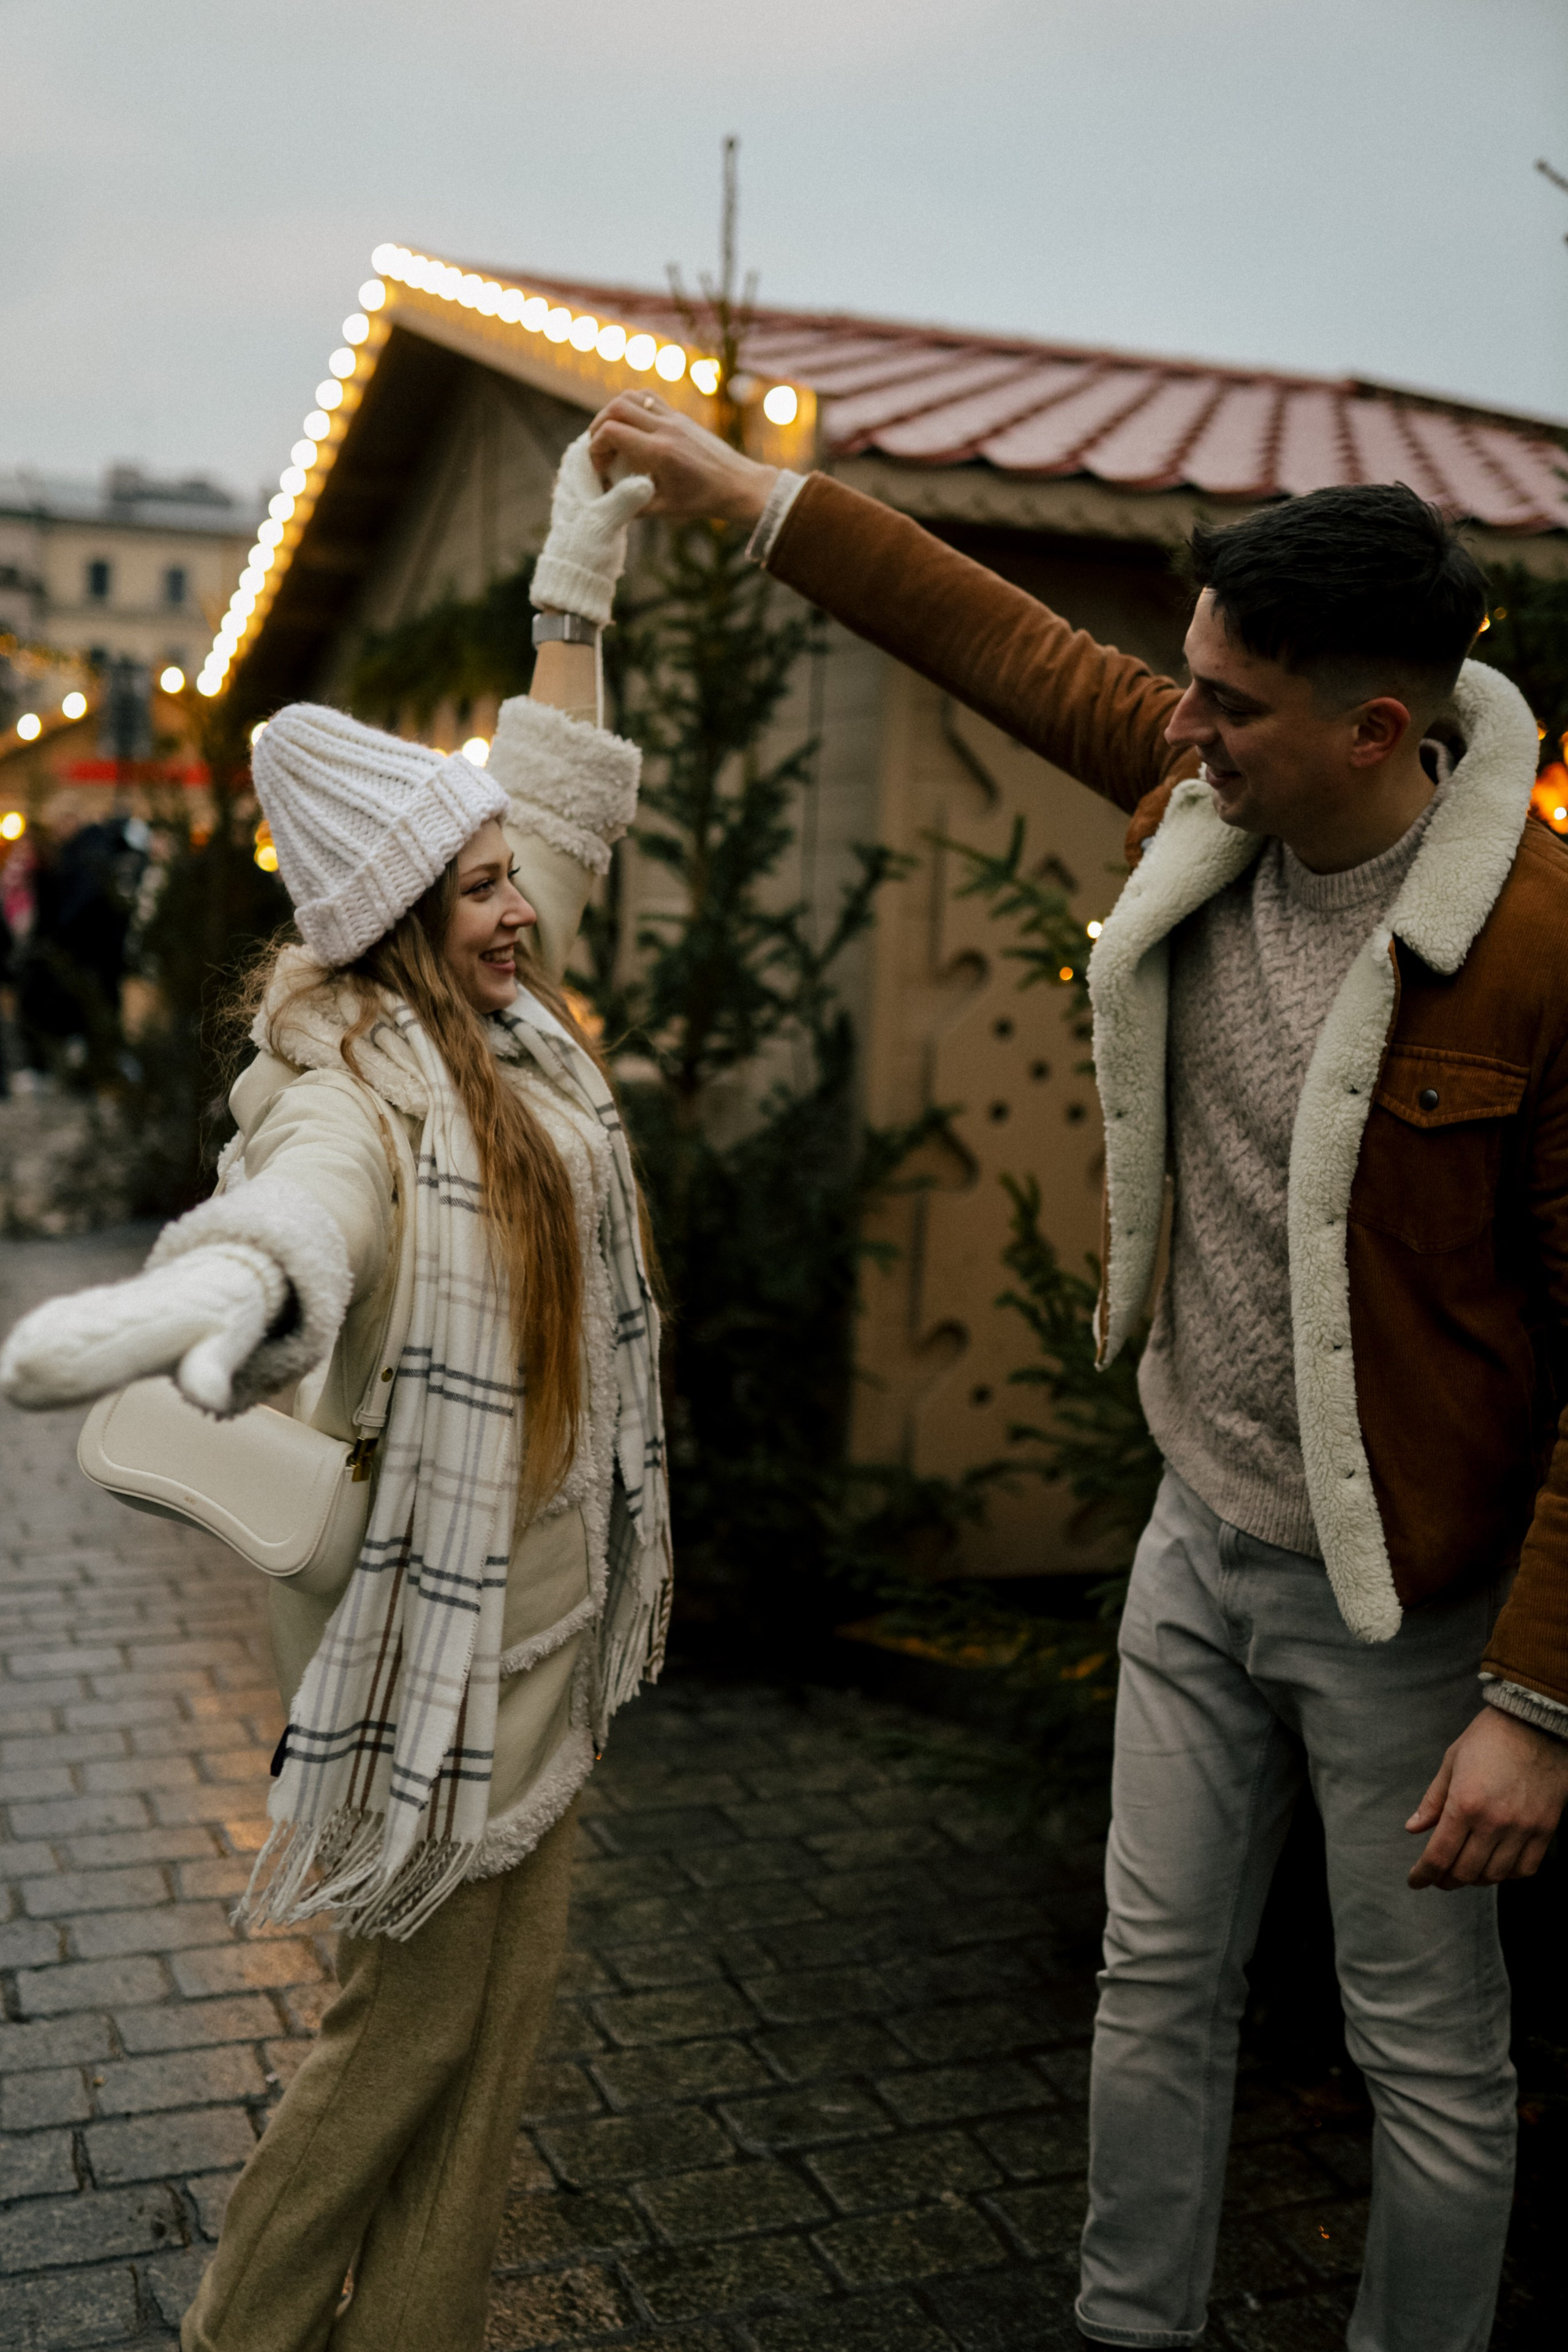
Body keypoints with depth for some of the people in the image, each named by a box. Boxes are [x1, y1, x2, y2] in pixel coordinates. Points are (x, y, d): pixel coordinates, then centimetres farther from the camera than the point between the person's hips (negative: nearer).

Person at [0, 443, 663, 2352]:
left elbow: (557, 801, 20)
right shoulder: (364, 1084, -20)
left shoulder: (512, 1021, 6)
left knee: (494, 1996, 19)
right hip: (433, 1605, -9)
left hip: (543, 1595, 9)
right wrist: (216, 1292, -67)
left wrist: (577, 590, 22)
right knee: (418, 2006, 5)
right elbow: (302, 1200, -44)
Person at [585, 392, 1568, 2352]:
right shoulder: (1204, 794, -6)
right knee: (1157, 1990, 19)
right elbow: (1011, 647, 10)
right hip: (1201, 1532, 6)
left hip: (1400, 1594, -6)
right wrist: (749, 493, 16)